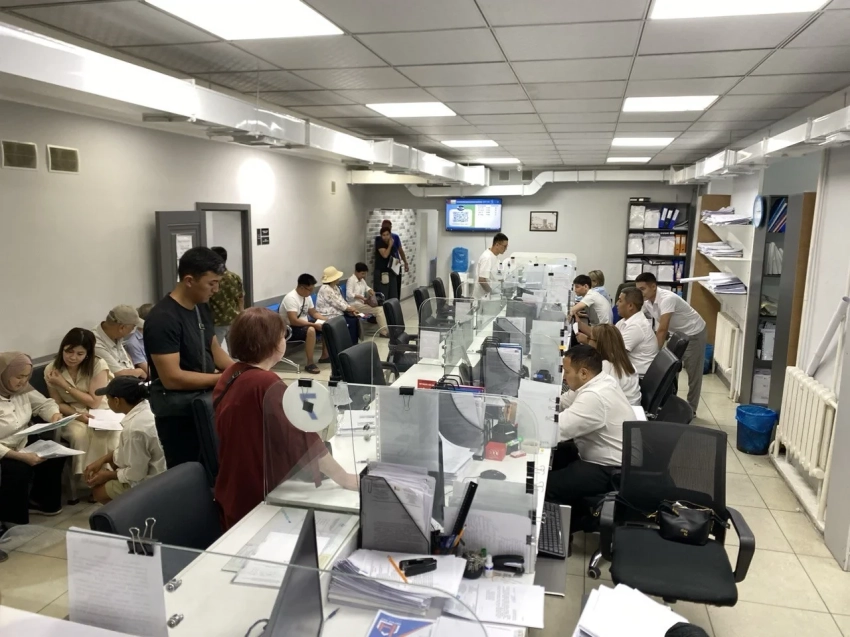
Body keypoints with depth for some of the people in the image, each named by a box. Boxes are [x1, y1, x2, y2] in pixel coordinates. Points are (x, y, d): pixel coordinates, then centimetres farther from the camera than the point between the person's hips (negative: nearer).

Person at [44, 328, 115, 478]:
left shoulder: (98, 365, -14)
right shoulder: (51, 370, -5)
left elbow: (94, 402, -13)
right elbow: (58, 404, 4)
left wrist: (64, 384, -17)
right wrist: (77, 414, -17)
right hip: (72, 415, 2)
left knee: (106, 433, -34)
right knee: (79, 434, -33)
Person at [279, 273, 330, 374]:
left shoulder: (307, 296, 2)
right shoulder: (291, 298, -25)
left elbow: (314, 312, 13)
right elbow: (294, 321, -32)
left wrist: (327, 320, -4)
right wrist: (315, 324, -30)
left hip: (303, 324, 9)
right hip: (289, 329, -9)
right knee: (311, 330, -36)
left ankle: (325, 356, 12)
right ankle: (310, 364, -30)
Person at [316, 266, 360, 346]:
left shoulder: (335, 287, 11)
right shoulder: (326, 289, -20)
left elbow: (341, 301, 10)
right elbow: (338, 304, -19)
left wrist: (351, 309, -4)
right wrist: (350, 309, -7)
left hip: (337, 313, 10)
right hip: (329, 316, -10)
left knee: (355, 319, -3)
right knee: (351, 322, -18)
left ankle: (355, 343, 3)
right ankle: (351, 344, -5)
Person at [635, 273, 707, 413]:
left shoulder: (667, 299, -34)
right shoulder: (647, 301, -10)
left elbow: (662, 330, -37)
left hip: (694, 334, -8)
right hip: (677, 334, 8)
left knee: (693, 373, 3)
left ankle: (690, 409, 14)